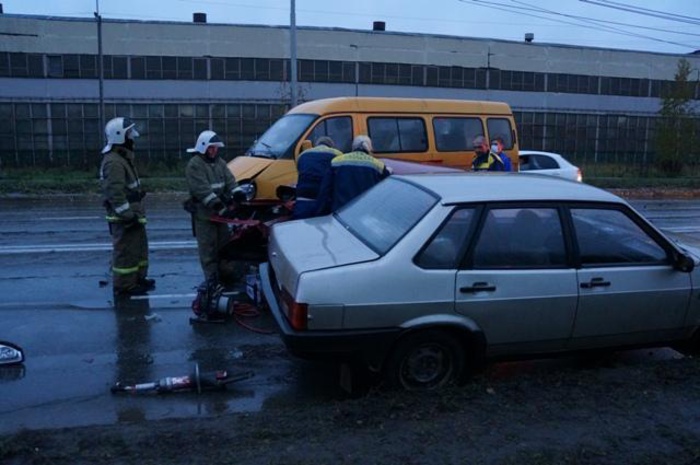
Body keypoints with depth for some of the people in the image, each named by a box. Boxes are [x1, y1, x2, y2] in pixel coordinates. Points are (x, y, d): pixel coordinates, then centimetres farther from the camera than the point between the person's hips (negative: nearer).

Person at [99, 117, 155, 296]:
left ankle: (138, 278, 31)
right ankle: (124, 285, 4)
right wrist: (128, 215, -24)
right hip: (124, 218, -11)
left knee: (139, 247, 19)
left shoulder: (122, 158, 17)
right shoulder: (113, 161, -18)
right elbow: (115, 193, -24)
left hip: (132, 214, 11)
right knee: (126, 251, -4)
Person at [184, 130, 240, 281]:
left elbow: (230, 181, 6)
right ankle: (212, 279, 4)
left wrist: (235, 196, -12)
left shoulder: (219, 162, 13)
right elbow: (202, 190, -21)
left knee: (224, 244, 15)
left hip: (220, 212, 8)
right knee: (208, 248, -3)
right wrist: (217, 205, -27)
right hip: (203, 213, -7)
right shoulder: (194, 165, -11)